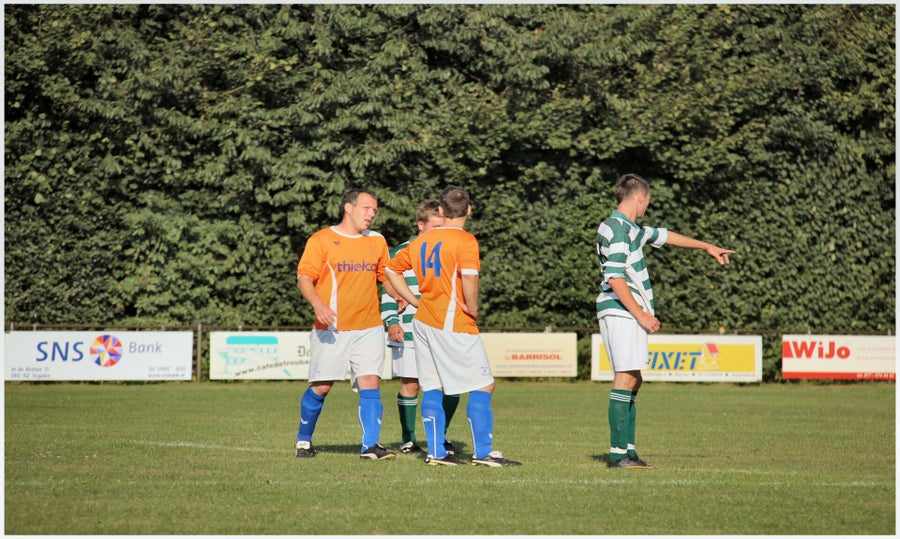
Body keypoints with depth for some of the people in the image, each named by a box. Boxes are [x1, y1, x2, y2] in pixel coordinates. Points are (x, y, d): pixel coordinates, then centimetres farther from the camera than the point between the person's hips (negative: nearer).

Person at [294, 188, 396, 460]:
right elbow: (304, 278, -6)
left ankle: (371, 445, -8)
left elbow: (386, 276, 26)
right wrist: (318, 304, -23)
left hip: (369, 328, 4)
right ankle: (304, 440, 19)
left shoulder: (377, 241, 13)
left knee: (370, 383, -8)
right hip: (331, 329, -3)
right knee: (321, 387, 0)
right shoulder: (321, 240, -1)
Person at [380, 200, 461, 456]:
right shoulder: (402, 252, 1)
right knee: (410, 385, 2)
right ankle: (408, 439, 15)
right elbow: (389, 290, 3)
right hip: (409, 331, -2)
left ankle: (441, 436, 14)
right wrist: (391, 321, -7)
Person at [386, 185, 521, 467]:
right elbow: (469, 277, -27)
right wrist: (473, 309, -11)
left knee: (432, 388, 11)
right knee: (483, 386, 0)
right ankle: (483, 453, -5)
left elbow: (391, 269, 20)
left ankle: (436, 452, 9)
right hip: (454, 325, -7)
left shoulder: (421, 241, 10)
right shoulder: (464, 240, -11)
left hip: (424, 321, 7)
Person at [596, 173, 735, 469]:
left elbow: (664, 236, 33)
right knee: (626, 378, -12)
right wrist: (642, 315, -16)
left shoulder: (631, 229, 17)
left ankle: (628, 450, 11)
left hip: (631, 315, 10)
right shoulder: (616, 229, -13)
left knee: (632, 380, 10)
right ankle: (618, 453, -14)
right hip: (620, 313, -10)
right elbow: (614, 278, -20)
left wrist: (707, 247, 41)